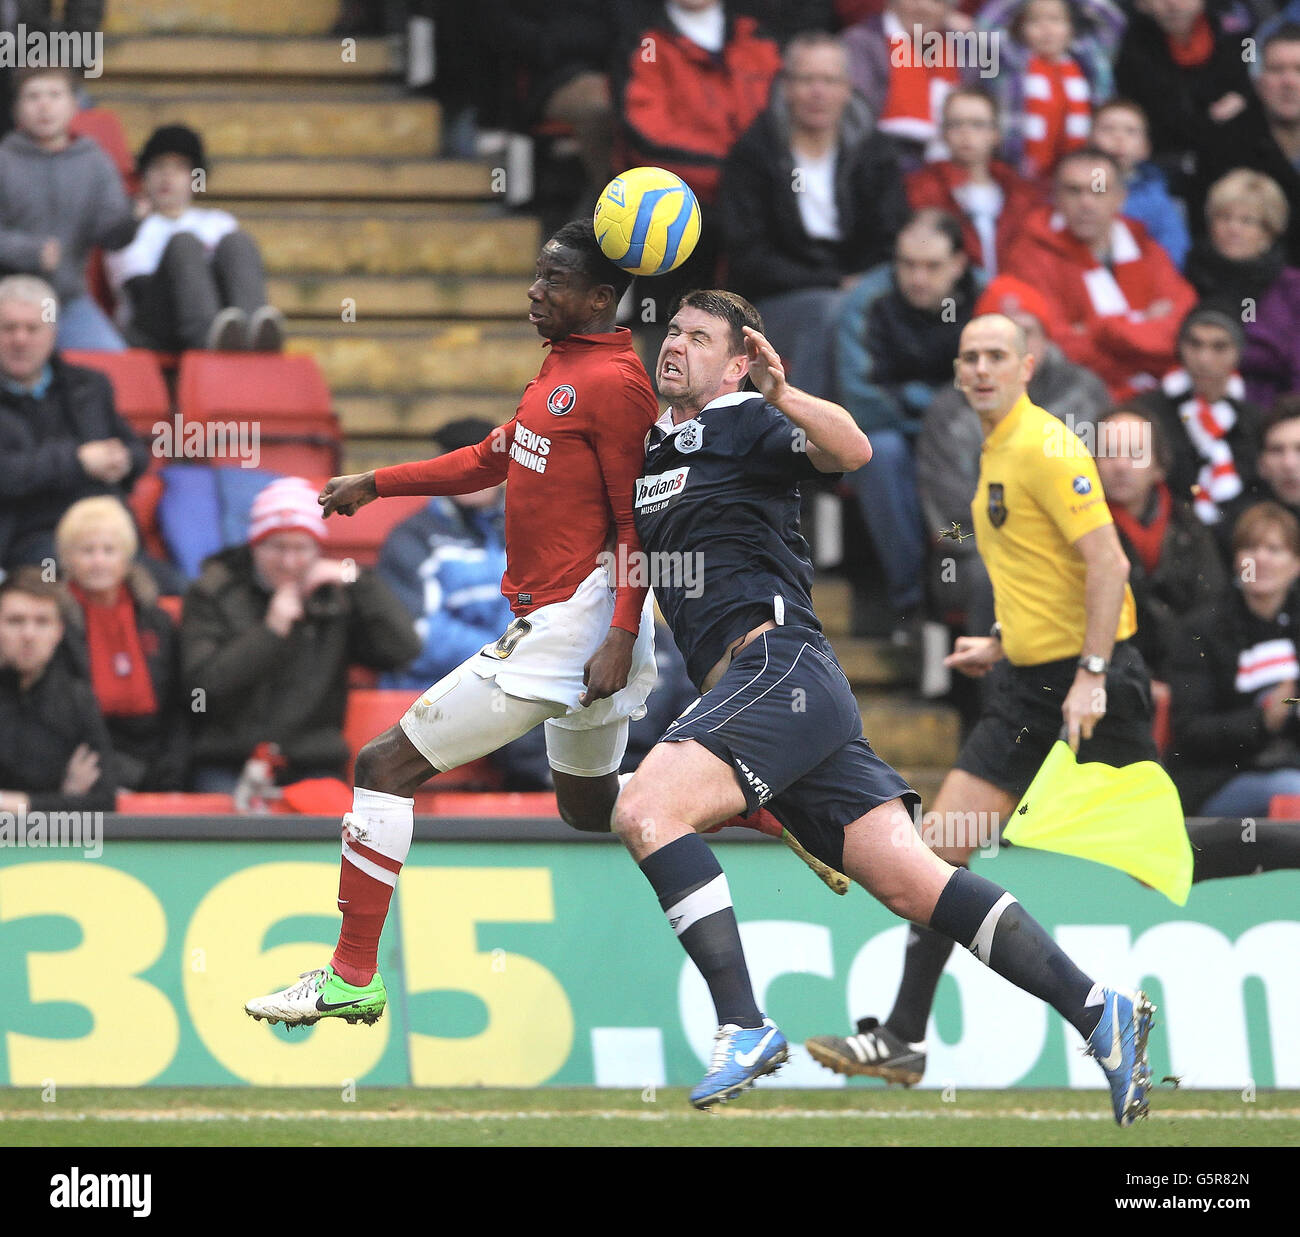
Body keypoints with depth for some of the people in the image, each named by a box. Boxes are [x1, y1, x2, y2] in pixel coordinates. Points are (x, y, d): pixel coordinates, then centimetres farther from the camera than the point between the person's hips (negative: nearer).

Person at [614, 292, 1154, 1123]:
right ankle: (1097, 1010, -8)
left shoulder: (742, 422, 0)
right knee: (910, 880, -3)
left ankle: (744, 1026, -27)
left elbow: (852, 451, -20)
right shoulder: (649, 450, 25)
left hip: (778, 664, -8)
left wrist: (781, 396, -35)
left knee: (647, 811, -23)